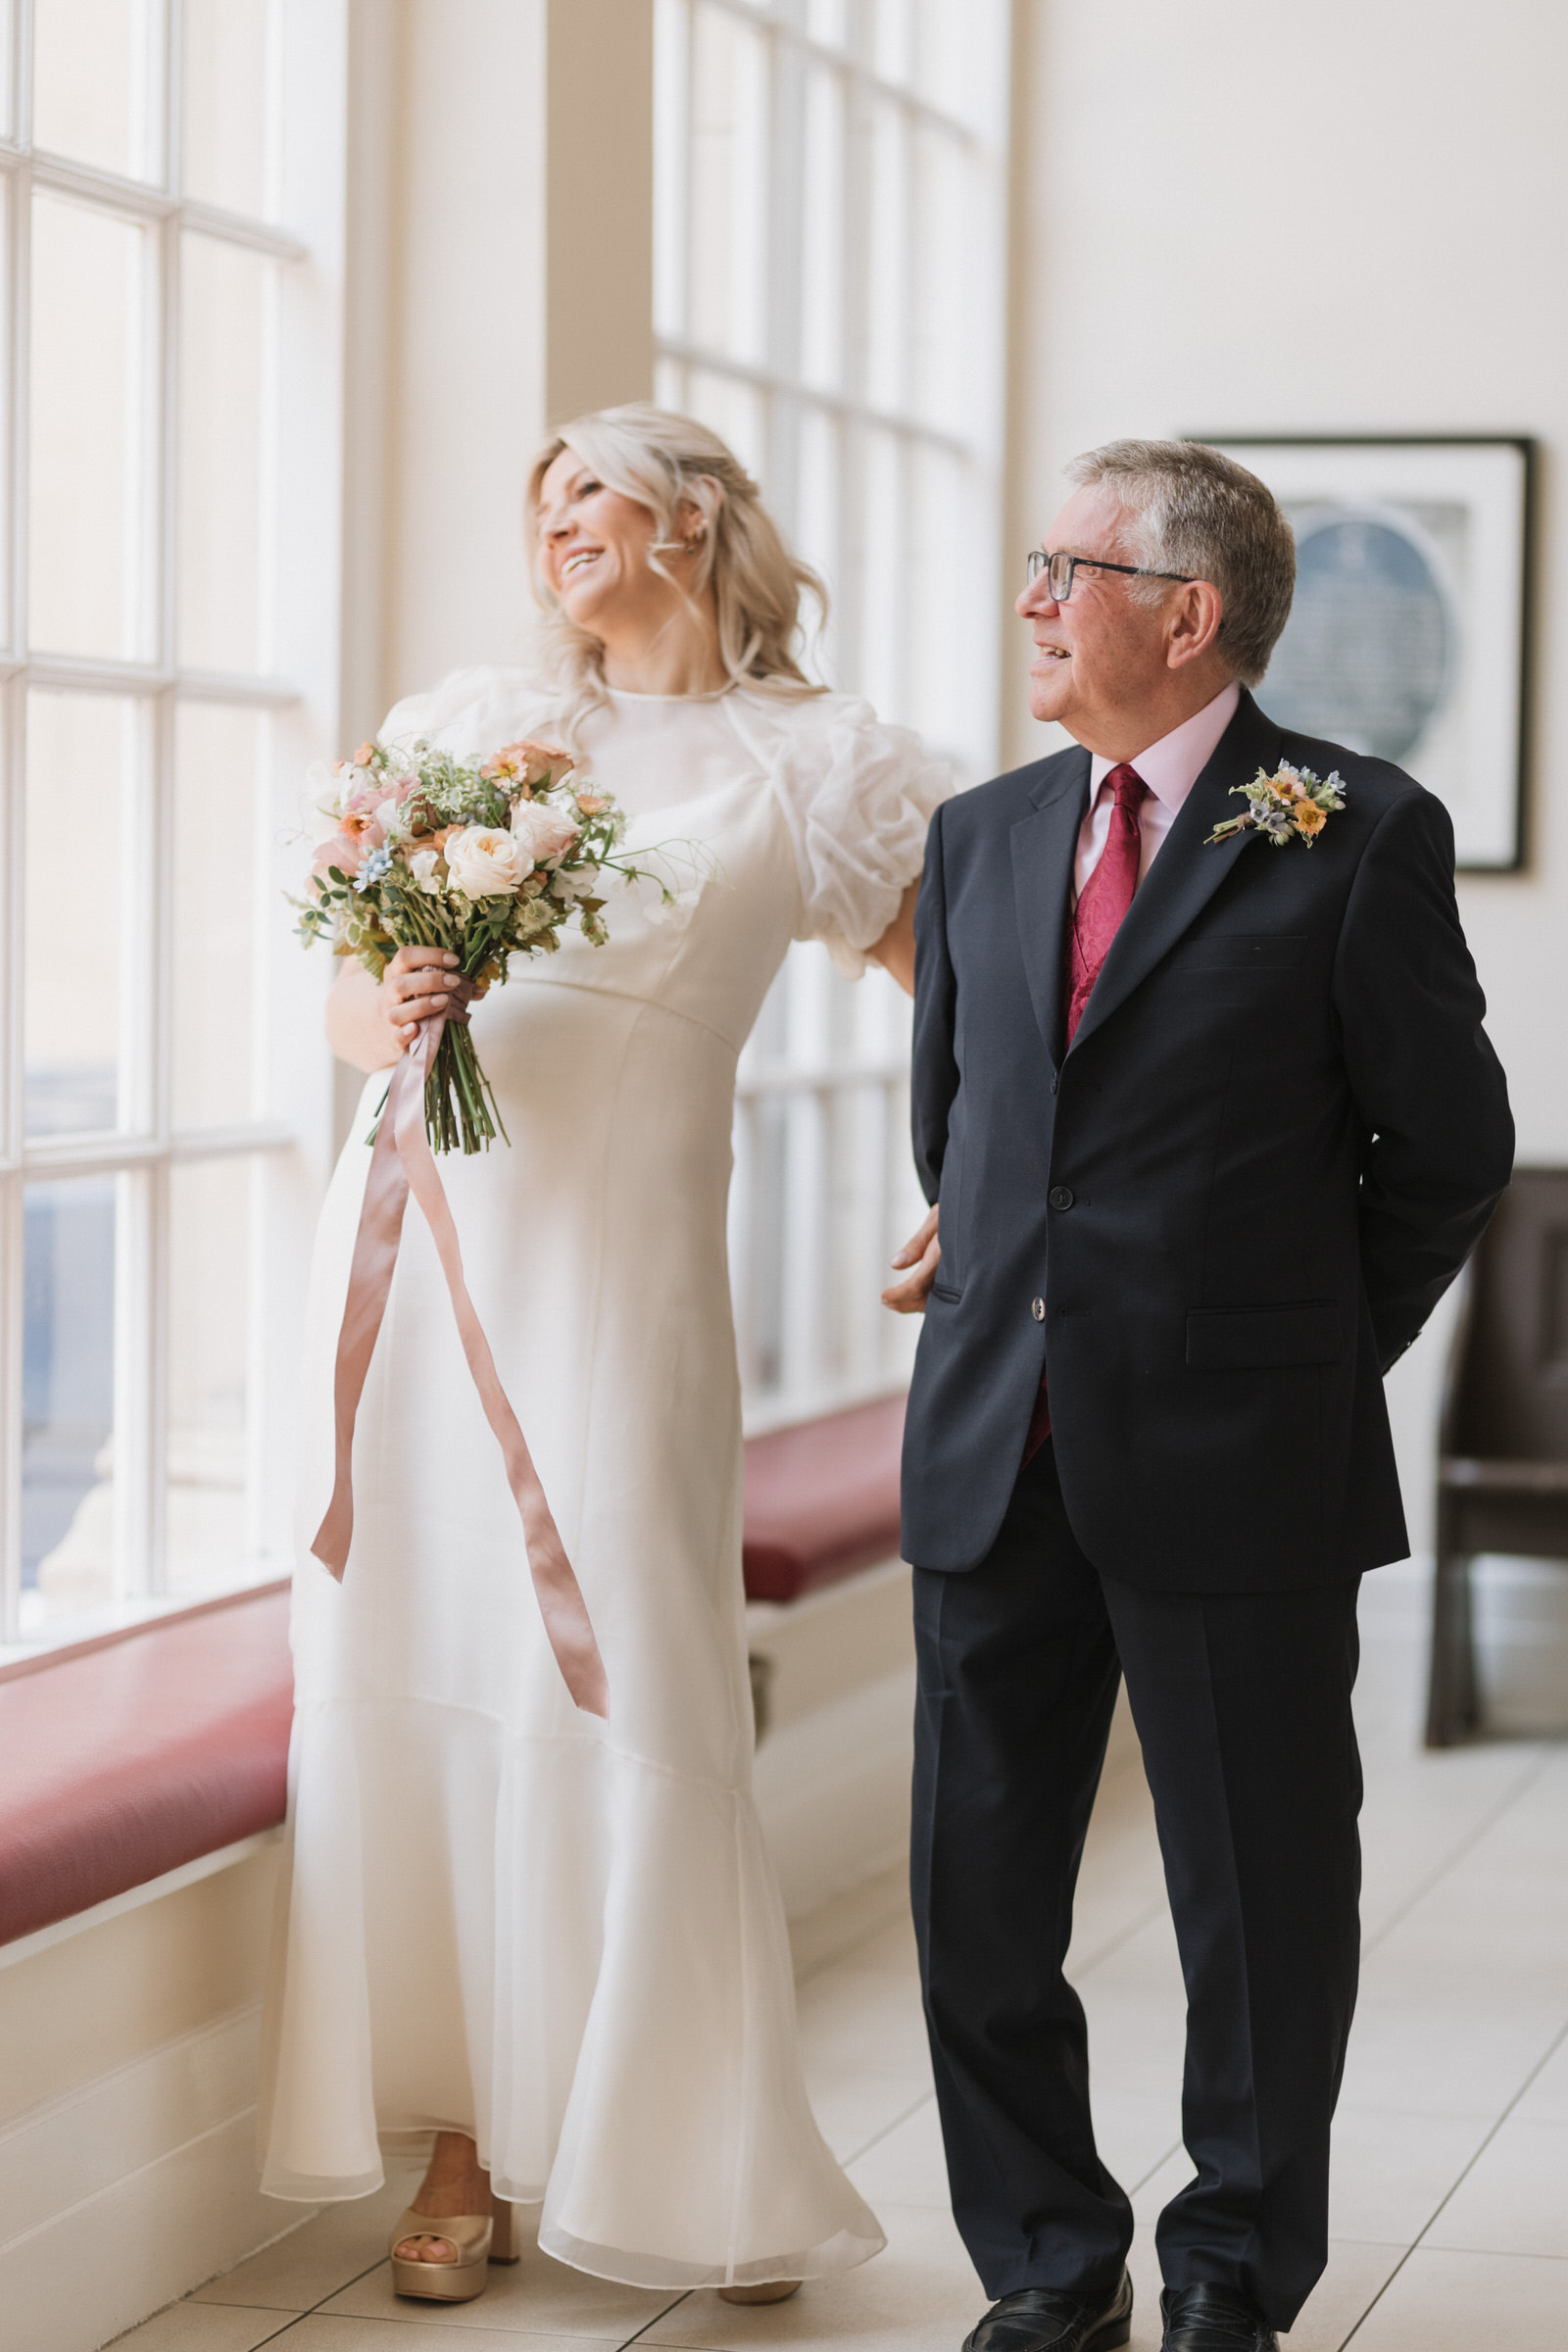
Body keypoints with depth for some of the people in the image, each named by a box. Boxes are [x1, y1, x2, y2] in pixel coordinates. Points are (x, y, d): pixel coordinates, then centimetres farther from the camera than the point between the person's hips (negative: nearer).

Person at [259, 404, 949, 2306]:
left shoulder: (806, 770, 5)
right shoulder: (470, 729, 14)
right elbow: (350, 999, 14)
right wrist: (389, 1017, -7)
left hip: (615, 1259, -3)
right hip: (415, 1242, 3)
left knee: (628, 1693, -7)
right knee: (417, 1680, 1)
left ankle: (700, 2172, 6)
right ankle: (466, 2143, 11)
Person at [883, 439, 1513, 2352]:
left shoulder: (1359, 836, -6)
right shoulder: (981, 837, 10)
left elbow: (1449, 1149, 1)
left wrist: (1318, 1353, 7)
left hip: (1232, 1473, -5)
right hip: (996, 1458, 5)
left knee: (1258, 1902, 7)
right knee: (978, 1893, 9)